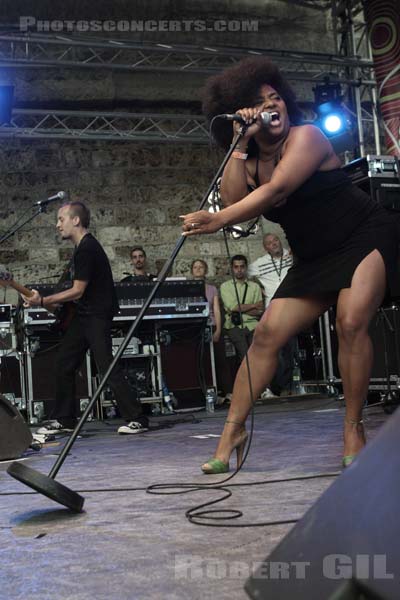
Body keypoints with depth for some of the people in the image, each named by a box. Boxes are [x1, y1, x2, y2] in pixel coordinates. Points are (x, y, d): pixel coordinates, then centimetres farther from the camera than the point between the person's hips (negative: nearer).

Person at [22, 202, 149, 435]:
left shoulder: (87, 249, -17)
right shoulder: (84, 247, 14)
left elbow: (77, 291, -18)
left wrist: (43, 301, -13)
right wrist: (55, 303, 14)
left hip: (97, 316, -10)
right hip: (84, 315, 10)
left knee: (107, 367, -12)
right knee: (64, 365, 10)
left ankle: (137, 419, -6)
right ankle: (64, 419, 19)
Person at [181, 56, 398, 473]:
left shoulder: (307, 137, -14)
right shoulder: (250, 162, 5)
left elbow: (276, 191, -31)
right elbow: (233, 202, -15)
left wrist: (217, 220, -42)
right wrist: (240, 144, -17)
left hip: (366, 237, -6)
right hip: (314, 259, 6)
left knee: (351, 323, -28)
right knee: (267, 334, -5)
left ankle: (353, 430, -15)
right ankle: (233, 431, -1)